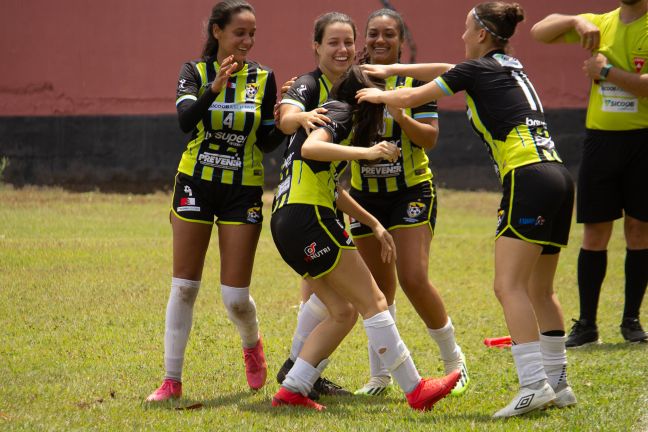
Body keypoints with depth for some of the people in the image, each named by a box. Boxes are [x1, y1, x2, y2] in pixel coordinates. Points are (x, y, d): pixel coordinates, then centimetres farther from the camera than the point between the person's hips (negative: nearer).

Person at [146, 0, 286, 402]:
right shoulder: (195, 72, -2)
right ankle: (172, 380, 7)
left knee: (236, 296, -2)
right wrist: (213, 88, -37)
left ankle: (252, 344, 32)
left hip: (243, 191, 0)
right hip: (196, 185, 0)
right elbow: (185, 120, -21)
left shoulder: (263, 78, 2)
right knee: (184, 287, -1)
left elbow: (267, 142, 5)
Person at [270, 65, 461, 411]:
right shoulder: (341, 110, -3)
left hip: (287, 223, 10)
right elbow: (310, 148, -24)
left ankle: (291, 390, 4)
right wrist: (367, 152, -30)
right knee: (373, 302, -6)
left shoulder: (327, 112, 26)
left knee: (343, 312, 10)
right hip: (307, 217, -10)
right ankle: (415, 390, -5)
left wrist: (374, 225, 28)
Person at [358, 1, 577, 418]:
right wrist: (393, 70, 40)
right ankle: (558, 383, 16)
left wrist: (378, 95, 27)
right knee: (540, 290, 15)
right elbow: (446, 71, 37)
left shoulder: (478, 69, -1)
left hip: (528, 178, -9)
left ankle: (534, 384, -24)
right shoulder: (509, 66, 22)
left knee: (510, 287, -13)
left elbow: (411, 98, 7)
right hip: (558, 177, 9)